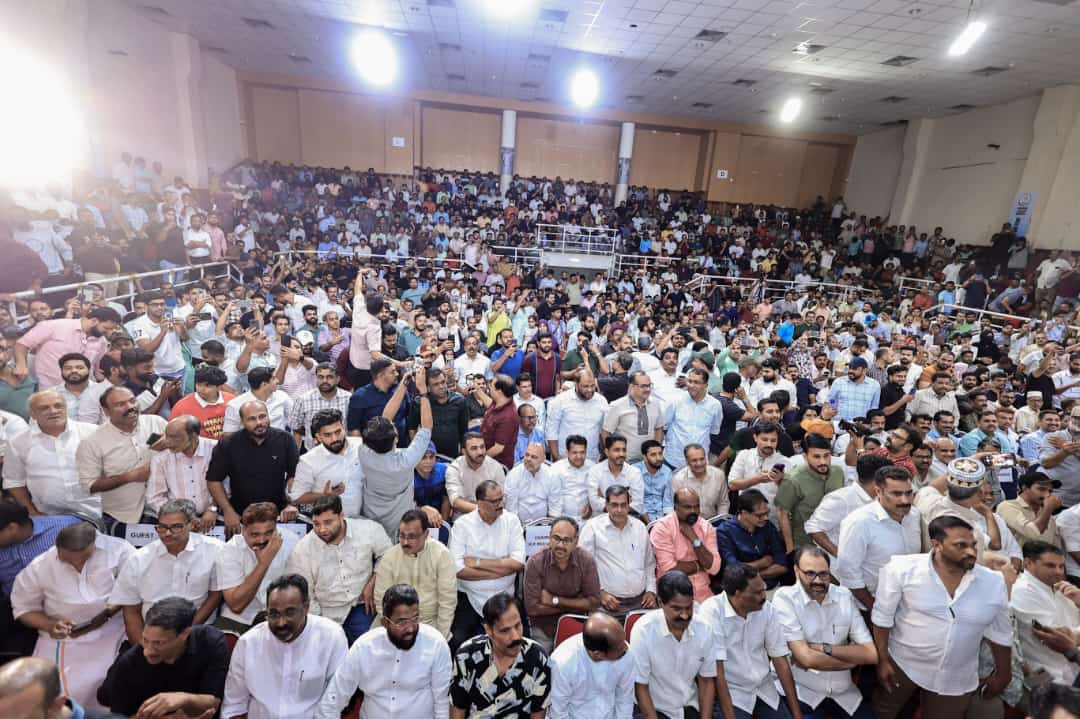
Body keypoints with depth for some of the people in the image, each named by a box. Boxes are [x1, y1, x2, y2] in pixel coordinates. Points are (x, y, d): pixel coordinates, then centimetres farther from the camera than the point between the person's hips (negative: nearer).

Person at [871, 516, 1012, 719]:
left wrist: (1002, 674, 16)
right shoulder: (903, 569, -20)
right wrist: (882, 660, -9)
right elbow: (882, 617, -12)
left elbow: (1000, 633, 7)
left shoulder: (994, 582, -8)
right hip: (901, 665, -2)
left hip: (956, 682, 3)